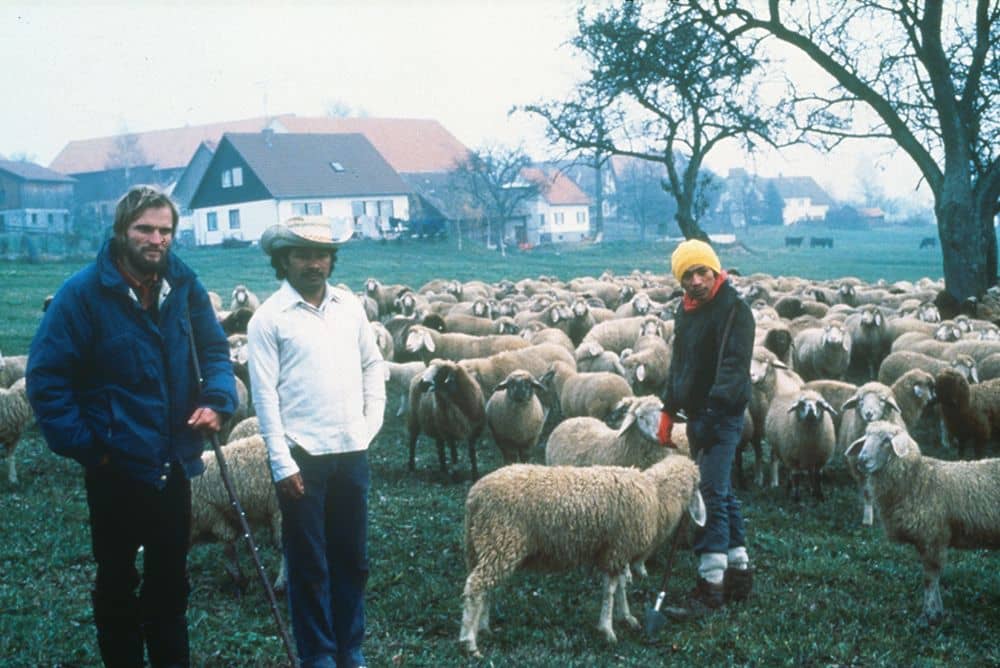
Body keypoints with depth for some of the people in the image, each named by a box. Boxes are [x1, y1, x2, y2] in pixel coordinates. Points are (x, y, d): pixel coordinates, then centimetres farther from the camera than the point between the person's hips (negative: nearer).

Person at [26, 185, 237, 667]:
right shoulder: (84, 292, -15)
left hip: (174, 462, 4)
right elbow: (45, 377, -13)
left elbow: (214, 350, 8)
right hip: (116, 465, -4)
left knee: (170, 575, 19)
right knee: (117, 579, 12)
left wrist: (217, 400, -11)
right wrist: (82, 444, -17)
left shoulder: (183, 285, -2)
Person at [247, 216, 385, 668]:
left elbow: (373, 366, 17)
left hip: (352, 450, 5)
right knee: (309, 563, 4)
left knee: (352, 558, 12)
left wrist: (371, 421, 5)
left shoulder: (350, 306, 8)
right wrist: (282, 463, -13)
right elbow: (265, 395, -9)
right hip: (302, 456, -4)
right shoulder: (269, 318, -6)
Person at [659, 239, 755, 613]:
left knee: (712, 495, -12)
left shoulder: (733, 310, -14)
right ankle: (738, 570, 24)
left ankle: (711, 581, -10)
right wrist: (668, 410, 20)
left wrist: (718, 406, -35)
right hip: (697, 414, 9)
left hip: (723, 415, -9)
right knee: (721, 493, 15)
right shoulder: (686, 310, 13)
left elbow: (734, 365, -24)